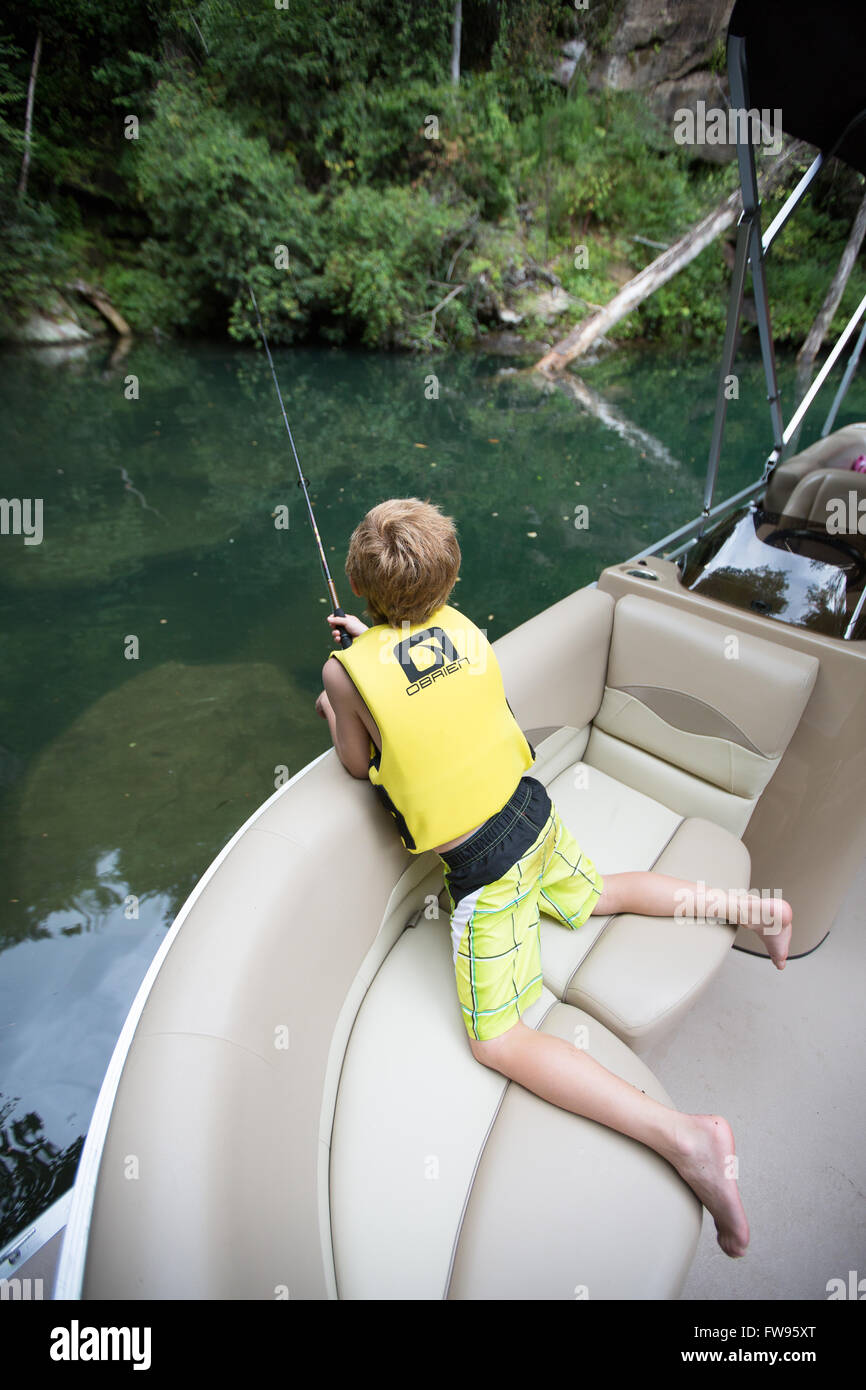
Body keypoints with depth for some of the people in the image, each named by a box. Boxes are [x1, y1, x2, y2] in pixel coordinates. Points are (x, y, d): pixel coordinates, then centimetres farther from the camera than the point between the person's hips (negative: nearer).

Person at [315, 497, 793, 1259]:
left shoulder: (348, 669, -18)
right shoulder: (462, 625, -4)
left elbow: (358, 763, 0)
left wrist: (334, 710, 18)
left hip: (484, 868, -6)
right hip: (533, 813, 6)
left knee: (498, 1042, 6)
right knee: (595, 895, 35)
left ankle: (685, 1135, -7)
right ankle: (752, 906, 31)